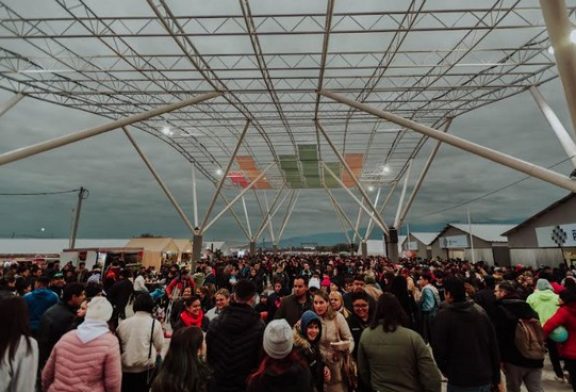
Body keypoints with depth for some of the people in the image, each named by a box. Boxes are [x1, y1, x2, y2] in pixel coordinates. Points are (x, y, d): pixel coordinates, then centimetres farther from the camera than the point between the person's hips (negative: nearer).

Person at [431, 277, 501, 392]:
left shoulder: (444, 315, -15)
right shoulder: (481, 311, 0)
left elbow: (438, 348, -12)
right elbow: (494, 346, 4)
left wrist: (446, 370, 8)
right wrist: (496, 378, 13)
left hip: (460, 381, -5)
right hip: (485, 378, 5)